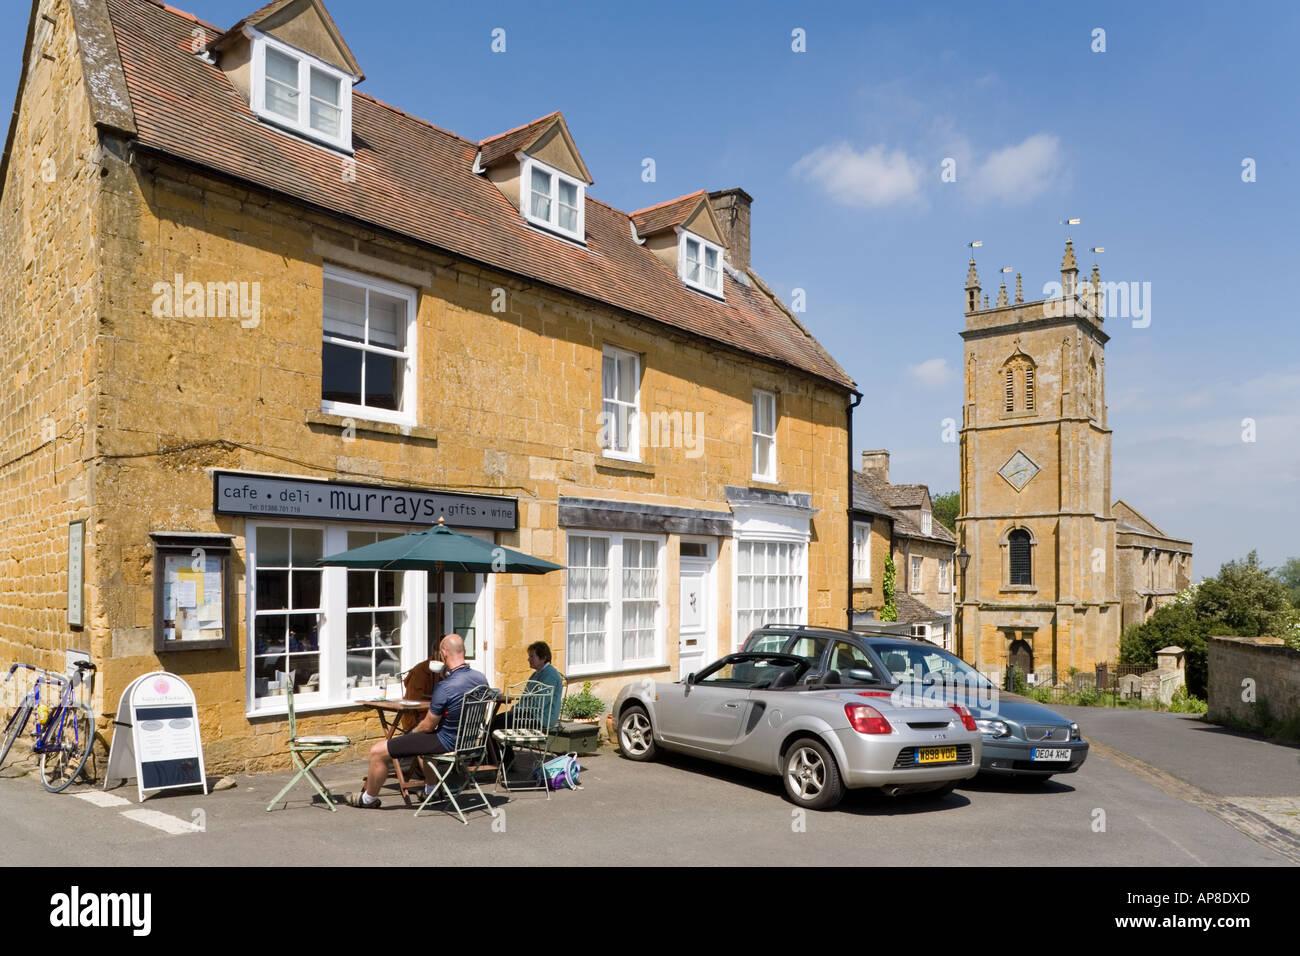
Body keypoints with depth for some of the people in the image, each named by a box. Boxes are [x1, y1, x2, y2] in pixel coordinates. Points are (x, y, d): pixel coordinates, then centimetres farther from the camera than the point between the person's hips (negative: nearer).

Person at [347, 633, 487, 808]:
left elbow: (428, 726, -15)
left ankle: (369, 798, 24)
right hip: (468, 739, 8)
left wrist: (413, 732, 9)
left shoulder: (444, 687, -28)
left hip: (446, 742, -8)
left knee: (378, 751, 2)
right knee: (421, 738, 39)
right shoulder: (481, 679, -6)